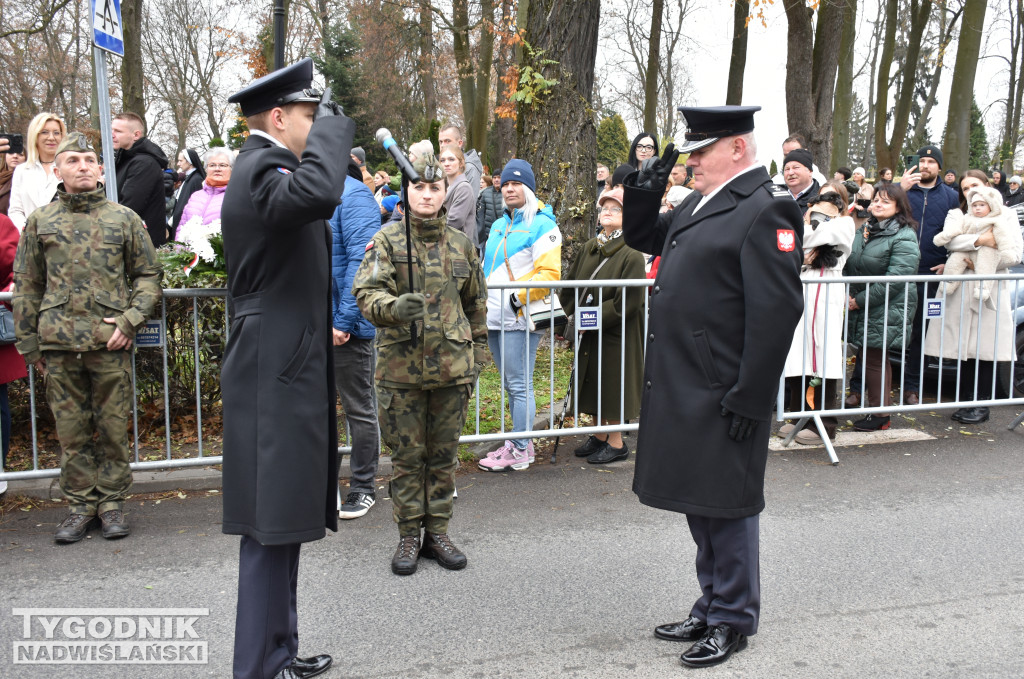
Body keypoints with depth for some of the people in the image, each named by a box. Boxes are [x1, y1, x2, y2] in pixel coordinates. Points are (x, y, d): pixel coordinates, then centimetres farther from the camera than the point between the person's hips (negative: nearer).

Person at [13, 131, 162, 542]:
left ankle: (112, 501, 17)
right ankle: (81, 504, 19)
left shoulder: (124, 219, 6)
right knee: (71, 429, 7)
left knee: (113, 427, 4)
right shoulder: (40, 222, 9)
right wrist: (29, 343, 8)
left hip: (111, 342, -1)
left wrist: (130, 320, -6)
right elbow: (26, 286, 12)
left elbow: (148, 276, 8)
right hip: (59, 344, 1)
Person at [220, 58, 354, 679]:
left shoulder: (267, 168, 19)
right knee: (270, 528, -3)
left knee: (284, 524, 16)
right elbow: (317, 194, -35)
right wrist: (332, 123, -21)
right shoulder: (260, 170, -14)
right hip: (276, 378, -11)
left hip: (287, 375, 11)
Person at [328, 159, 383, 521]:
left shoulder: (351, 195, -14)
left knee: (359, 408, 7)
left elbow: (361, 262, -21)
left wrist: (344, 322, -22)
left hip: (345, 326, -8)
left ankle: (363, 488, 20)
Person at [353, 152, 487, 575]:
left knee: (444, 455, 11)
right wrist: (393, 306, -33)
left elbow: (476, 305, 17)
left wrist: (477, 357, 14)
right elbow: (366, 291, -12)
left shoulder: (462, 245, 9)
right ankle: (409, 536, 20)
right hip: (401, 366, -2)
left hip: (452, 367, 3)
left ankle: (437, 532, 24)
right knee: (407, 456, 6)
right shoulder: (387, 240, -1)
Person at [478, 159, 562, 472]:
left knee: (519, 385, -5)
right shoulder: (498, 225, 19)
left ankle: (520, 451, 3)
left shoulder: (541, 225, -6)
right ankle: (518, 442, 25)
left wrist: (519, 297, -18)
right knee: (510, 385, 15)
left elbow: (550, 274, -15)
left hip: (520, 318, -8)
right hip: (495, 317, 9)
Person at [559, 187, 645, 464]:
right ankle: (599, 436, 30)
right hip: (588, 335, 7)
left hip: (616, 335, -7)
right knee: (592, 385, 15)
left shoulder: (631, 255, -15)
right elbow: (571, 285, 12)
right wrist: (569, 311, -3)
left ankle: (616, 443, 15)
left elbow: (626, 303, -20)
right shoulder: (588, 248, 7)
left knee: (611, 388, 1)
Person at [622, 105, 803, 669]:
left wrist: (749, 398, -20)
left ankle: (733, 621, 23)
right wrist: (643, 194, 7)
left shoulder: (766, 208, -14)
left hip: (722, 395, -9)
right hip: (681, 389, 9)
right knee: (697, 501, 18)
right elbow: (642, 237, 28)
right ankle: (712, 608, 34)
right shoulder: (699, 203, 14)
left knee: (725, 506, 5)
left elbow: (777, 310, -20)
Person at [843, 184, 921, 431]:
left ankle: (880, 415, 9)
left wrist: (860, 300, -17)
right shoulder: (865, 230, 13)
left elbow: (895, 279, -19)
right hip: (862, 310, 7)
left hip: (886, 312, -7)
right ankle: (874, 407, 20)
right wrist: (848, 295, 1)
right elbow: (849, 266, 17)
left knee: (876, 360, -2)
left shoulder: (904, 237, -11)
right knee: (866, 358, 10)